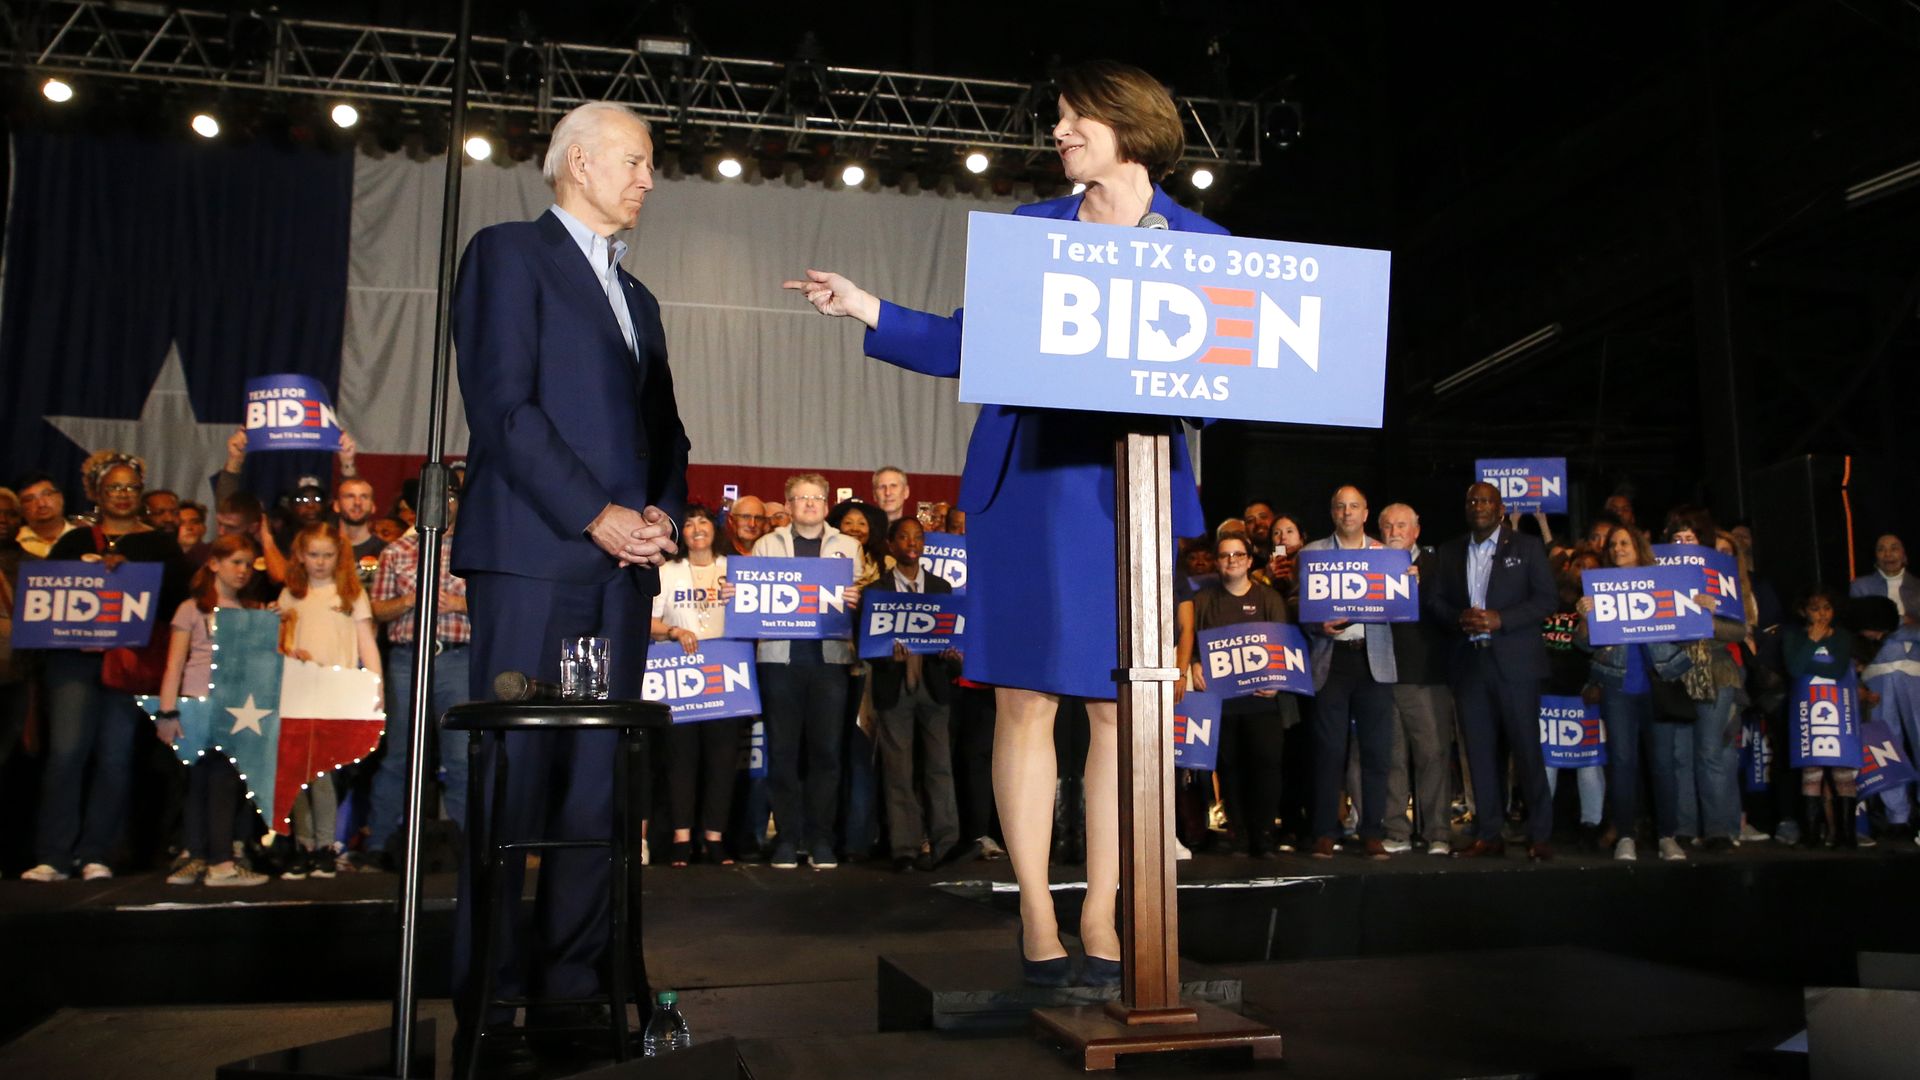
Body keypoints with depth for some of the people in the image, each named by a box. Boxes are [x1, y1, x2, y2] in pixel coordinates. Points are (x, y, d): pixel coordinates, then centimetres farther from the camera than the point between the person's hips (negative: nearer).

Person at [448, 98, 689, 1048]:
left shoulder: (637, 297, 26)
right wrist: (595, 516, -14)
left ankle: (574, 979, 9)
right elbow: (503, 406, -8)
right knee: (516, 773, -6)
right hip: (532, 553, -6)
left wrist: (661, 512, 4)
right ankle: (491, 992, 2)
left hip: (622, 562, 7)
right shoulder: (510, 253, 3)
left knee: (598, 781, 3)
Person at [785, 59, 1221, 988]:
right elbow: (966, 345, 10)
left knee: (1118, 706, 2)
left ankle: (1101, 916, 13)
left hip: (1131, 488, 0)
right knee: (1025, 700, 0)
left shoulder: (1197, 243, 9)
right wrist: (867, 309, 0)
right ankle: (1036, 915, 11)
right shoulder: (1030, 228, 14)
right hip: (1024, 484, 1)